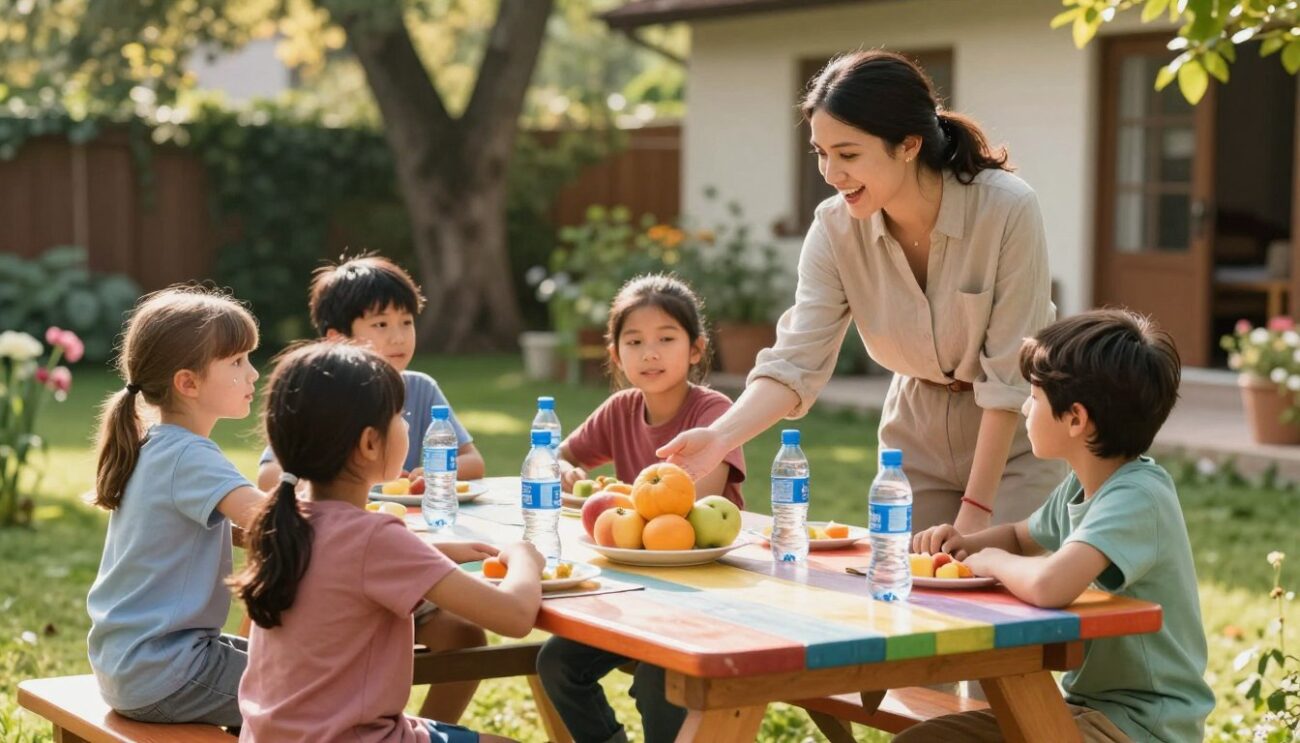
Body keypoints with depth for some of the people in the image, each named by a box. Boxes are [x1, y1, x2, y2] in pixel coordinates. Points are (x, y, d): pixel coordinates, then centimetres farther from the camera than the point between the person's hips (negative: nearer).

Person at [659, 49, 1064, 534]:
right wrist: (720, 437, -38)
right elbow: (796, 362, -20)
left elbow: (1009, 376, -23)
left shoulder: (1008, 210, -26)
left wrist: (976, 509, -22)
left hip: (1016, 436, -3)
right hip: (917, 435, 3)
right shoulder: (836, 227, -16)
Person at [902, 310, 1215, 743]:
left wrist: (993, 561, -19)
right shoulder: (1082, 486, 5)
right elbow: (1022, 537, 27)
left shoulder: (1138, 497, -24)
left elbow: (1049, 585, -42)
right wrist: (967, 544, 4)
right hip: (1087, 705, 9)